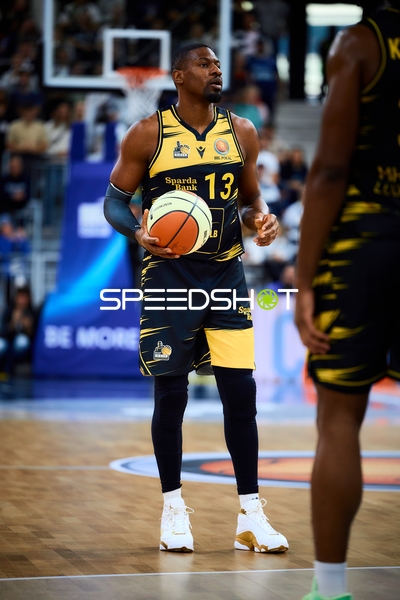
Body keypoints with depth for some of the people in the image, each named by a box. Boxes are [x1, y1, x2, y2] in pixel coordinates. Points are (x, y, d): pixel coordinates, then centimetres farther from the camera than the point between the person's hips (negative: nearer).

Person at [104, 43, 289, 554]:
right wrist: (138, 232, -19)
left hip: (226, 273, 3)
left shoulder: (241, 133, 7)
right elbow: (114, 200, 1)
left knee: (240, 391, -1)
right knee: (171, 393, 0)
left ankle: (250, 516, 6)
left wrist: (260, 219, -6)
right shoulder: (147, 134, -4)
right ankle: (173, 508, 15)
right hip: (169, 275, -3)